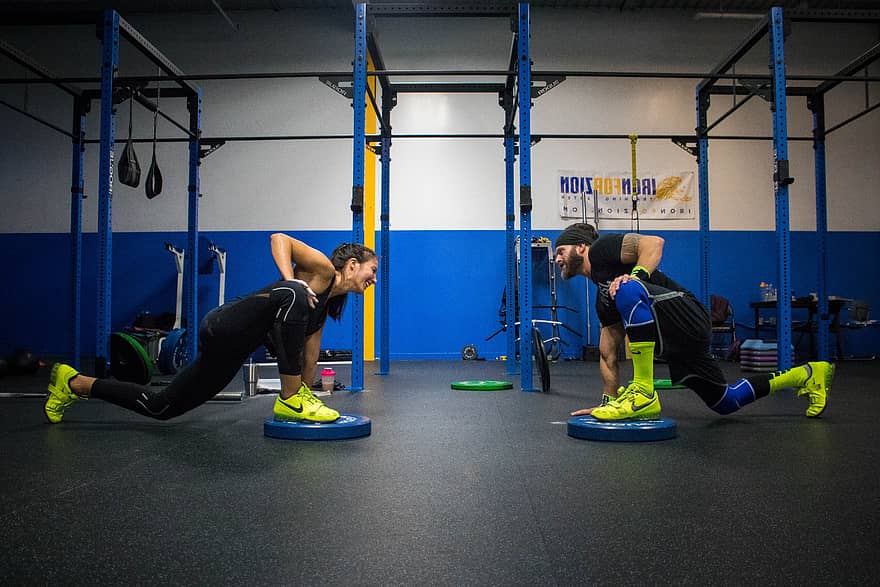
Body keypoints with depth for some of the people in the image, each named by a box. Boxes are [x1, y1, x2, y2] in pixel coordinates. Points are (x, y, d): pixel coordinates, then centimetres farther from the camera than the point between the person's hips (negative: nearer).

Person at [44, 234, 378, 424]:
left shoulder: (326, 306, 17)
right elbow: (279, 238, -18)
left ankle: (74, 383, 33)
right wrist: (292, 281, -26)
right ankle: (290, 401, -24)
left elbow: (309, 352, 19)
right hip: (224, 328, -9)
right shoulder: (323, 270, -8)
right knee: (294, 296, -32)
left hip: (230, 349, 9)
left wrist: (308, 390, 17)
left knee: (158, 407, 15)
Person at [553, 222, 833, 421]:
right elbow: (608, 354, 20)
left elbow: (653, 243, -16)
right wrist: (608, 400, 17)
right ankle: (806, 375, 40)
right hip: (673, 342, 10)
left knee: (627, 290, -34)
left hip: (685, 317, -10)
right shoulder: (603, 301, 21)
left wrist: (635, 276, -25)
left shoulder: (601, 249, -2)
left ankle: (643, 394, -30)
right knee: (726, 402, 20)